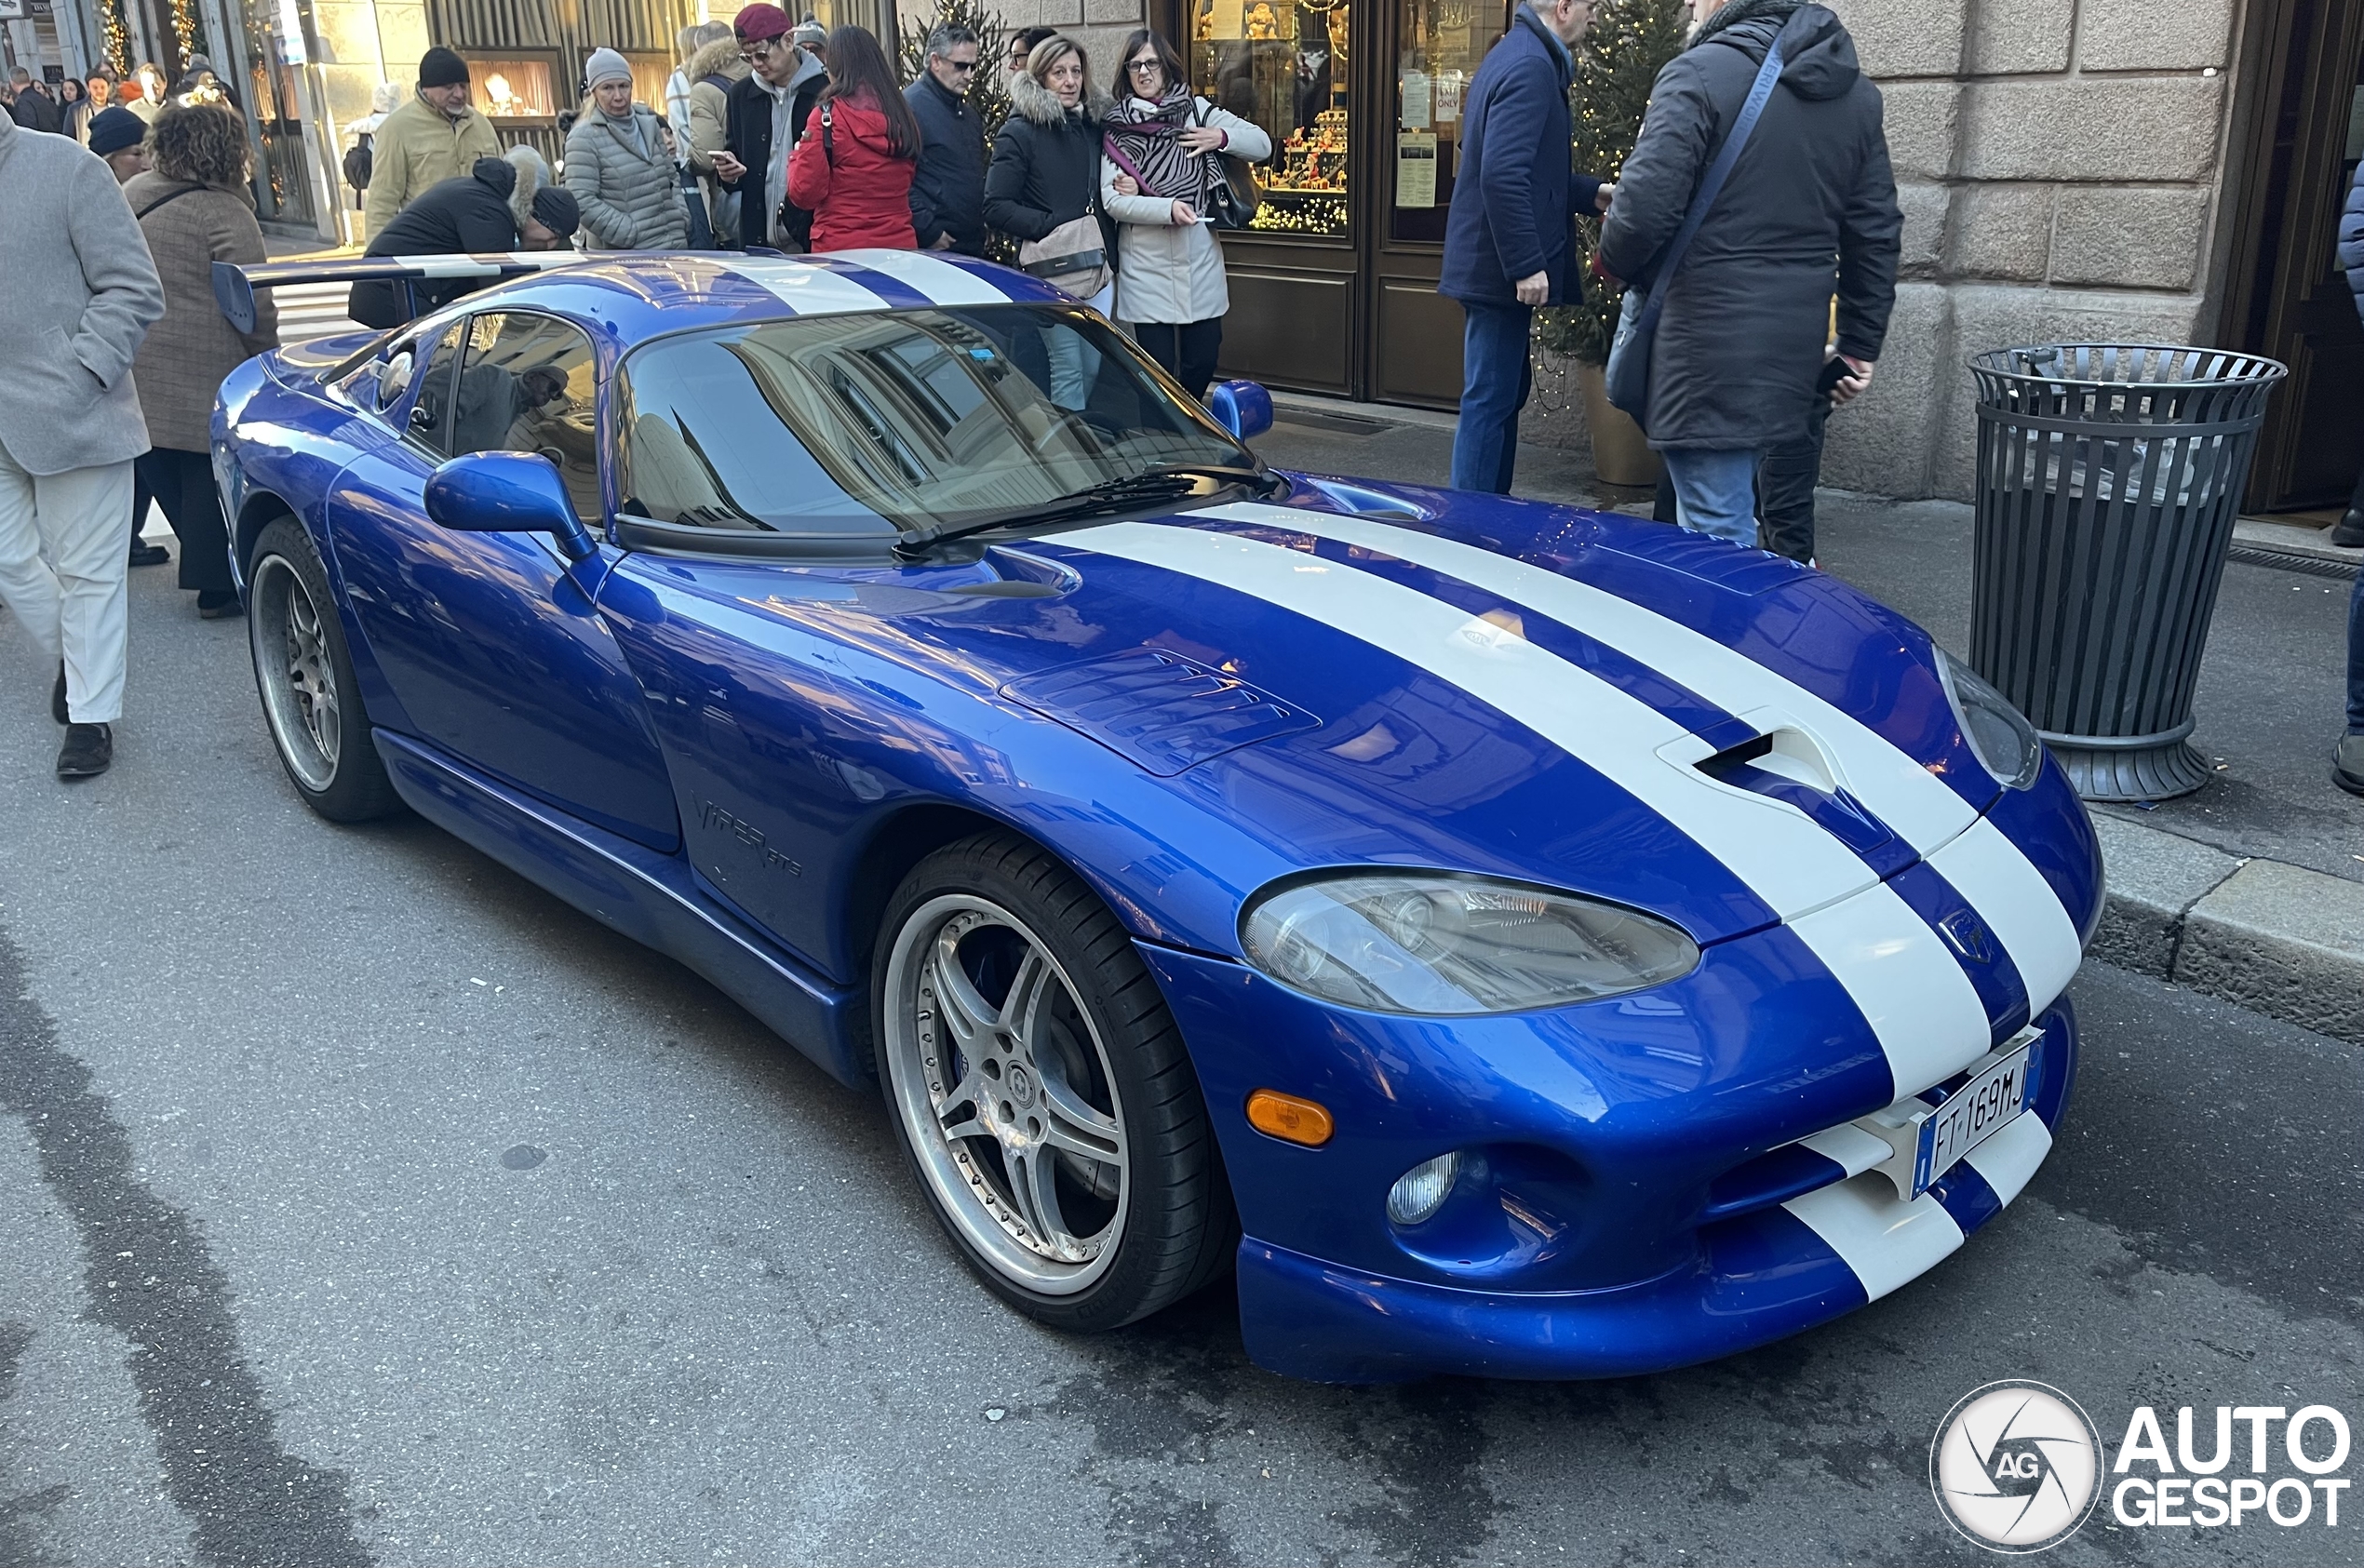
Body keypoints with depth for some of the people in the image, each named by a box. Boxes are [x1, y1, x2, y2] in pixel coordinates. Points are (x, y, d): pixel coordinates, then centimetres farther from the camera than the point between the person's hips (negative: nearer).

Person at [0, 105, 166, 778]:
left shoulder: (65, 167, -8)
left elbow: (134, 291, -8)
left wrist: (75, 376, -16)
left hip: (70, 414, -4)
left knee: (85, 569, 3)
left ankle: (92, 715, 15)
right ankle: (71, 661, 36)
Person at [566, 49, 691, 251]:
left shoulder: (649, 123, 12)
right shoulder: (584, 138, -7)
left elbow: (671, 177, 21)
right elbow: (582, 202, -14)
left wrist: (680, 220, 4)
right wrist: (633, 235, -18)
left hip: (674, 246, 6)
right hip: (624, 257, -6)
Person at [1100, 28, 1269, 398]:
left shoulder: (1197, 111, 7)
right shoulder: (1117, 128, 0)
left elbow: (1262, 145, 6)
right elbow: (1111, 200, -8)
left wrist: (1223, 137, -14)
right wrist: (1167, 208, -22)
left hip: (1200, 263, 2)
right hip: (1146, 268, -2)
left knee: (1202, 361, 7)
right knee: (1158, 368, -2)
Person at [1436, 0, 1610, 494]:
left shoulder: (1516, 55, 17)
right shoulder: (1532, 66, -15)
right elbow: (1503, 175, -25)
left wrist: (1594, 193, 23)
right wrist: (1528, 264, -24)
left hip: (1491, 264, 10)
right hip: (1501, 267, -10)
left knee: (1505, 393, 16)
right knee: (1490, 399, -5)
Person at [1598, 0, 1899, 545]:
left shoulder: (1699, 74, -10)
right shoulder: (1858, 94, 12)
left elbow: (1646, 205, -18)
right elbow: (1875, 233, 13)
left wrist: (1616, 260, 4)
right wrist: (1861, 345, 20)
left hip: (1709, 347, -7)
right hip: (1794, 350, 7)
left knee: (1718, 540, -3)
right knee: (1729, 515, 22)